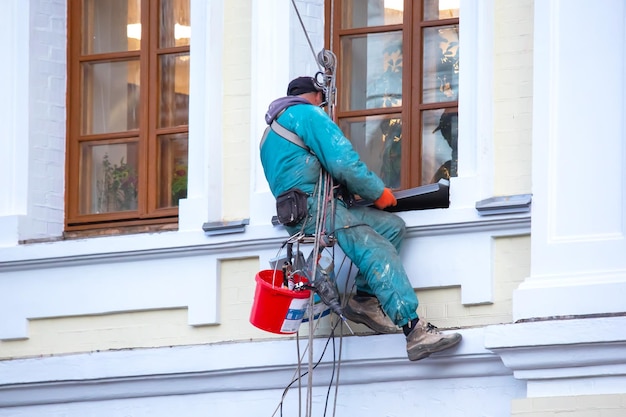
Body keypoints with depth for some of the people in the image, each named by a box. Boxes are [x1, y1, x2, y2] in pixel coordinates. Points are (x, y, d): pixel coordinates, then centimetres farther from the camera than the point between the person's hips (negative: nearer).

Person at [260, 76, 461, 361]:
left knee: (392, 226, 7)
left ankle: (363, 297, -5)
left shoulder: (273, 130, 30)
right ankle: (415, 331, -35)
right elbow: (344, 163, -11)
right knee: (379, 253, -23)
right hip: (313, 207, -10)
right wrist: (379, 193, 1)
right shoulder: (308, 113, -1)